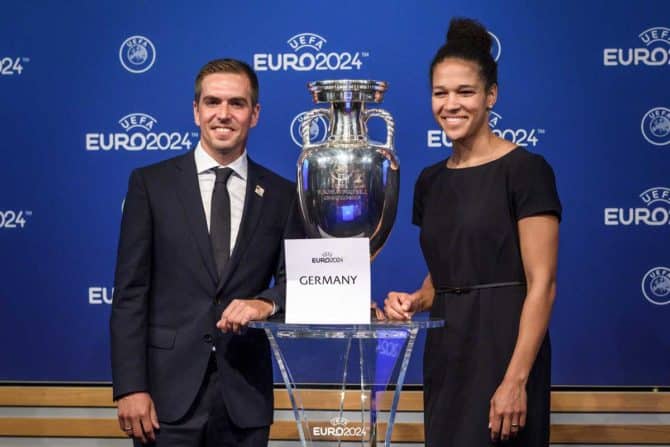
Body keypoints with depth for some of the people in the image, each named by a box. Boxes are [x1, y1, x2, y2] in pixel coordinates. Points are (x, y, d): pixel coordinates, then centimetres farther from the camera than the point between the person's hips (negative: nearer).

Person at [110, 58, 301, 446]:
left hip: (245, 396, 2)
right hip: (169, 392, -2)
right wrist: (130, 388, -10)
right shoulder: (151, 184, 2)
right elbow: (130, 293, -1)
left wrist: (267, 302, -15)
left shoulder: (282, 195, 7)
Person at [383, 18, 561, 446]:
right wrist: (415, 300, 0)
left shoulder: (525, 170, -9)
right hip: (444, 355, 7)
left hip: (502, 350, -7)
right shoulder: (431, 181, 12)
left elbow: (542, 284, -13)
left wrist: (516, 380, -20)